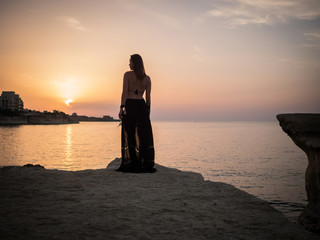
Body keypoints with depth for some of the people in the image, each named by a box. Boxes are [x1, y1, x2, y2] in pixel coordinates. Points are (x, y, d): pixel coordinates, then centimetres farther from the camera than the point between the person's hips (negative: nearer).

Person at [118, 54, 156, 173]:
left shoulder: (127, 75, -1)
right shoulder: (147, 78, 9)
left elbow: (124, 92, -9)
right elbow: (148, 97, 6)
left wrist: (122, 108, -10)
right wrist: (148, 111, 11)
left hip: (129, 105, -3)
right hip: (141, 106, 3)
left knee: (129, 134, 1)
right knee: (144, 135, 5)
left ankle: (130, 164, 0)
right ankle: (146, 164, 4)